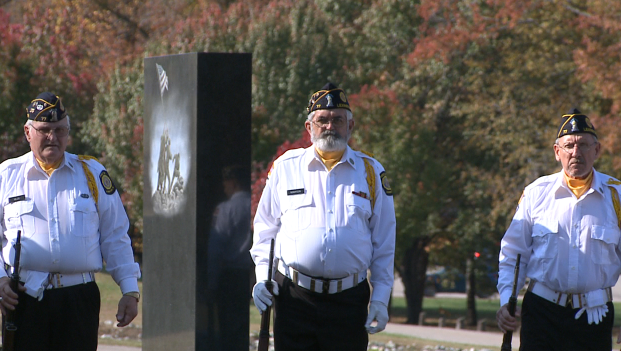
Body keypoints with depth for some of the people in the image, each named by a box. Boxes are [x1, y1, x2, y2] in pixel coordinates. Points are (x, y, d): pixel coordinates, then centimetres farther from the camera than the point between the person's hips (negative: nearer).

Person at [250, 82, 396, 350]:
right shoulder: (285, 168, 9)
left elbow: (384, 245, 11)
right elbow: (265, 230, 16)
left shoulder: (370, 172, 10)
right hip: (294, 297, 0)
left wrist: (380, 298, 4)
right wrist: (262, 276, 1)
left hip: (349, 300, 0)